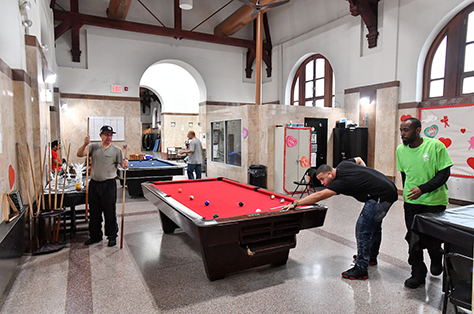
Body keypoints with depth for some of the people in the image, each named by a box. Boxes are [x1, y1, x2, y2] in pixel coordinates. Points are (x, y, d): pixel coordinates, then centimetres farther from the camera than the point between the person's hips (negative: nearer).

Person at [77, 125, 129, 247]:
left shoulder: (116, 150, -2)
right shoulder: (94, 147, 6)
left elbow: (123, 165, -1)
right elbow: (80, 154, -2)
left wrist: (125, 164, -24)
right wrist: (85, 144, -18)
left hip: (108, 184, -3)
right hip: (94, 183, 4)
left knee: (110, 212, 3)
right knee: (94, 212, 14)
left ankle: (112, 236, 18)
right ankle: (95, 235, 30)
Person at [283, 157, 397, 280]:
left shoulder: (341, 181, -22)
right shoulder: (343, 164, 4)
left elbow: (319, 196, -28)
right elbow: (358, 159, 25)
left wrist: (295, 203, -28)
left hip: (381, 196, -11)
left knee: (363, 228, -11)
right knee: (374, 224, 25)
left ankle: (361, 269, -7)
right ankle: (372, 256, 42)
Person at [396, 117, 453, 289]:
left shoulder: (436, 146, -14)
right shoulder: (401, 150, 0)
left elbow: (444, 173, -13)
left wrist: (422, 189, -23)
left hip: (434, 200, -3)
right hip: (411, 201, 3)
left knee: (433, 239, 8)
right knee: (413, 239, 4)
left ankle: (436, 259, 42)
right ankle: (418, 273, 21)